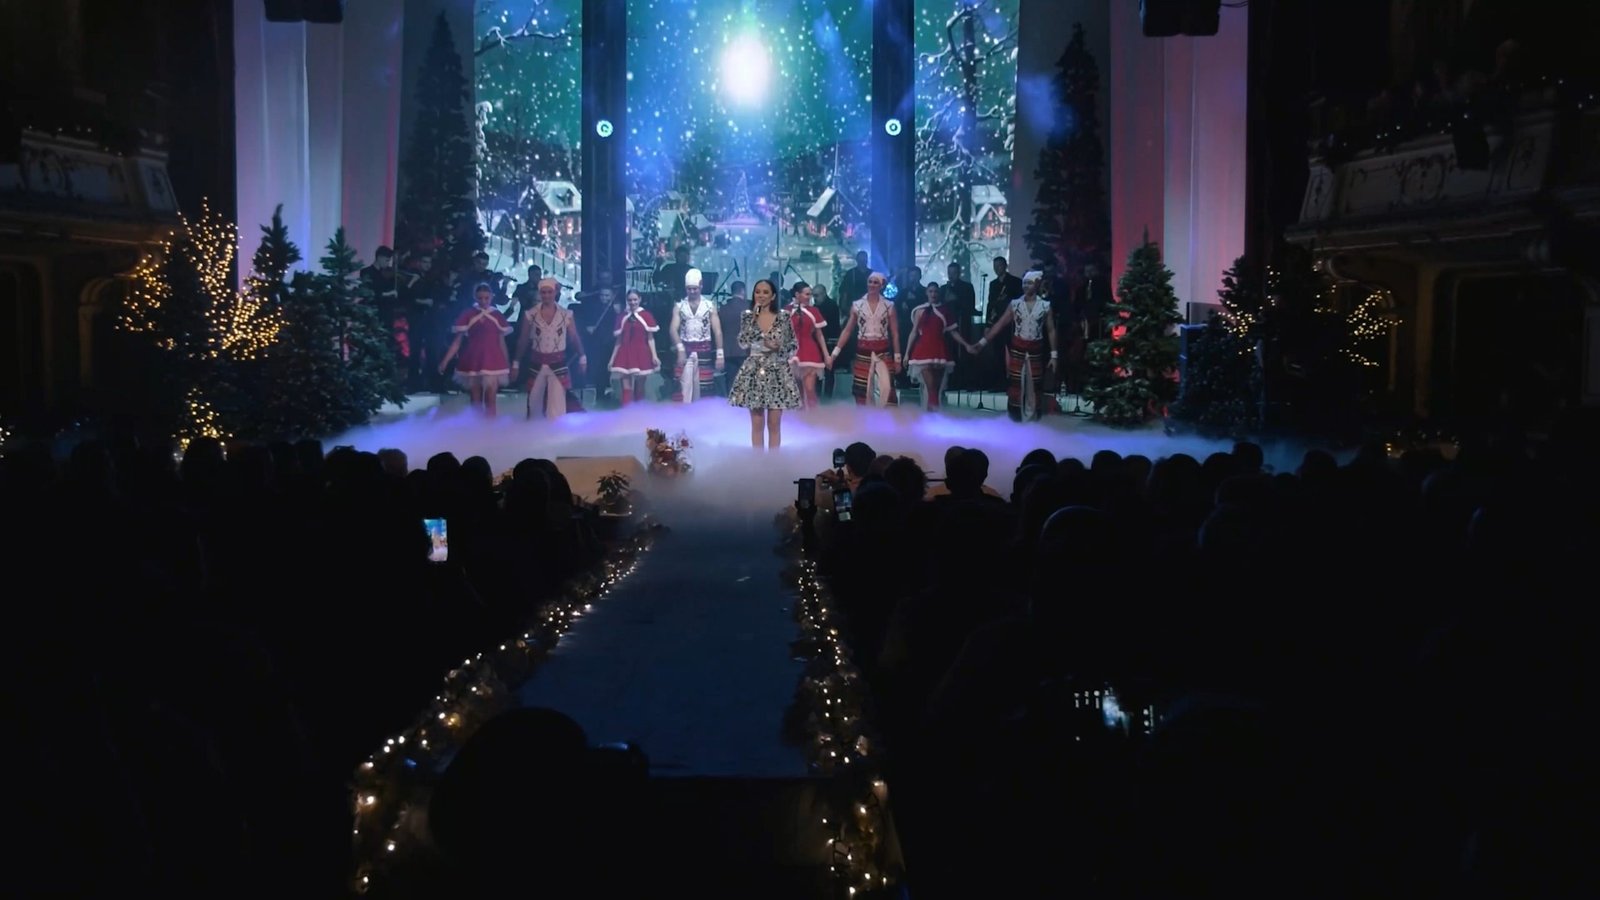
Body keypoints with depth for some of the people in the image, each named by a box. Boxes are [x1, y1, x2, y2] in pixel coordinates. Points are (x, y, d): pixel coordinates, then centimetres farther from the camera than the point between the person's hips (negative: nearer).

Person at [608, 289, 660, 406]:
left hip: (641, 355, -1)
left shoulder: (646, 315, -1)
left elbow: (650, 338, 0)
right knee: (626, 389, -6)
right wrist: (612, 358, 8)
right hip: (625, 354, 1)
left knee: (640, 389, 8)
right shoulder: (621, 316, 7)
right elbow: (618, 340, 10)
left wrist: (654, 355, -9)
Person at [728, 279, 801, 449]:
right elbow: (743, 343, -10)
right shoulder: (748, 316, 3)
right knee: (756, 423, 3)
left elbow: (793, 346, 4)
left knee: (774, 424, 1)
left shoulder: (783, 318, 0)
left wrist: (778, 348, -15)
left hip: (777, 372, -1)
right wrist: (753, 318, -11)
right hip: (754, 371, 1)